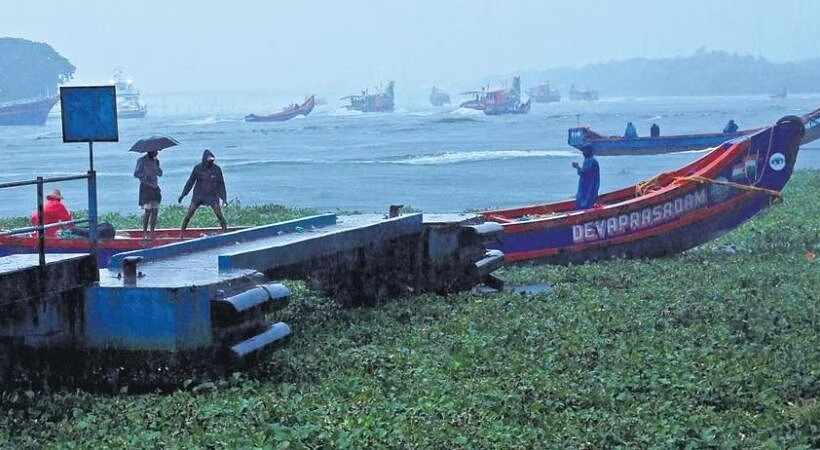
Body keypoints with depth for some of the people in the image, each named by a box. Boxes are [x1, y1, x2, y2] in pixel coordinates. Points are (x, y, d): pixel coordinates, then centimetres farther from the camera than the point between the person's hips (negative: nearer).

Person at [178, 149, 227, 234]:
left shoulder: (217, 169, -5)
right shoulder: (198, 168, -5)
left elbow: (221, 184, 1)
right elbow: (190, 182, 2)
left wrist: (224, 198, -4)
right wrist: (183, 194, -1)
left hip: (212, 196, -1)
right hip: (198, 195, 1)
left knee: (219, 214, -9)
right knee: (189, 214, -2)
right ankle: (182, 232, 8)